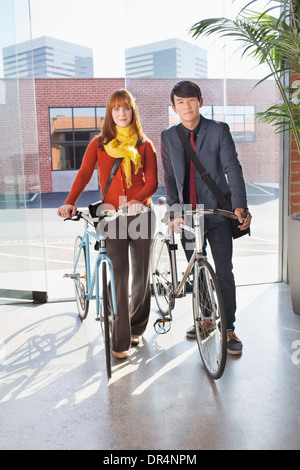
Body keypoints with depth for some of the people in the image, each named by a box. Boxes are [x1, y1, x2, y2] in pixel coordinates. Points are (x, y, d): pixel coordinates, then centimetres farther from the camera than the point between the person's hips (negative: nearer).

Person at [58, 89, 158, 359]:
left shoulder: (145, 145, 10)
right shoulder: (99, 144, 10)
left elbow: (152, 181, 0)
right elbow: (84, 174, 1)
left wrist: (137, 200, -20)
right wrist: (70, 202, -15)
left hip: (140, 214, 1)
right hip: (111, 215, -1)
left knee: (141, 274, 6)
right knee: (119, 276, -7)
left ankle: (136, 328, 28)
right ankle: (120, 342, 1)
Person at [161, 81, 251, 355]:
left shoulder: (219, 130, -2)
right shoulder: (169, 137, 6)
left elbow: (232, 168, -8)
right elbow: (170, 177, 7)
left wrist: (240, 205, -21)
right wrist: (175, 209, -5)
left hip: (217, 213, -3)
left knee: (224, 272, -3)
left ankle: (229, 329, 10)